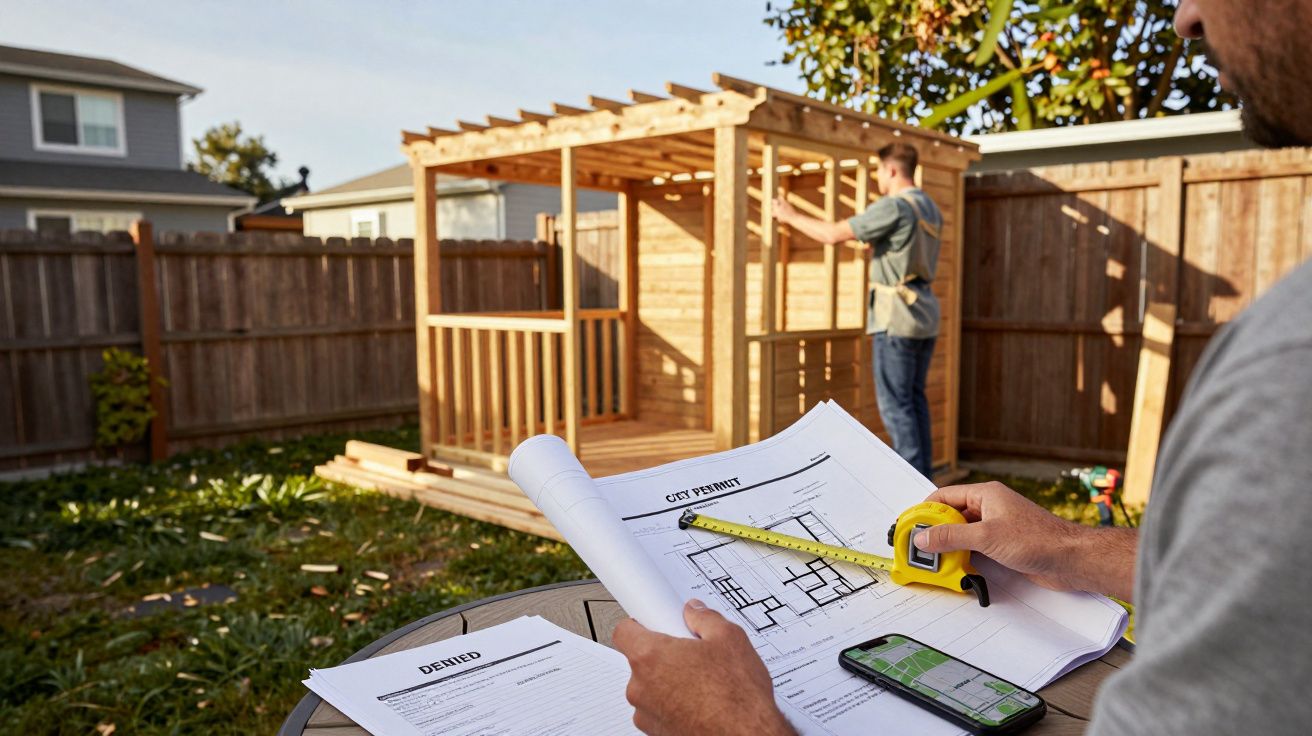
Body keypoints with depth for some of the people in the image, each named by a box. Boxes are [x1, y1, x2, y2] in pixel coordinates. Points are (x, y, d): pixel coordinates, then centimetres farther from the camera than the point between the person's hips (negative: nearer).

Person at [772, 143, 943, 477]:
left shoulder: (892, 207, -15)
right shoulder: (930, 209, 14)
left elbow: (833, 234, -14)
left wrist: (791, 216, -1)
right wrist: (868, 246, 40)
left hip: (896, 316, -9)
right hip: (923, 315, 9)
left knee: (895, 402, -3)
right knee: (913, 399, 14)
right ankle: (922, 474, 18)